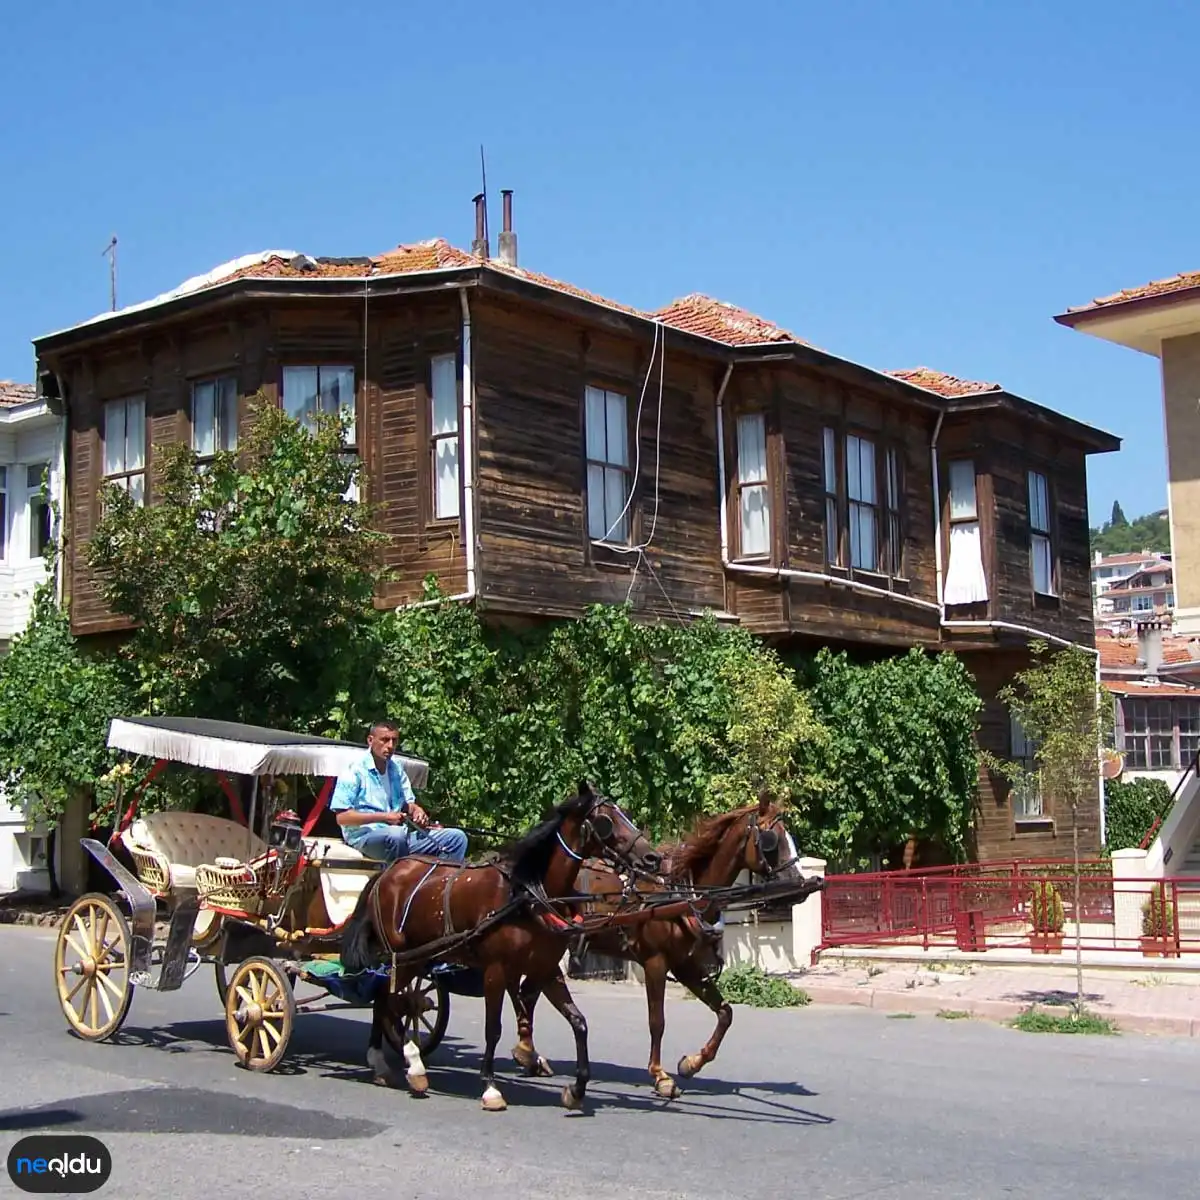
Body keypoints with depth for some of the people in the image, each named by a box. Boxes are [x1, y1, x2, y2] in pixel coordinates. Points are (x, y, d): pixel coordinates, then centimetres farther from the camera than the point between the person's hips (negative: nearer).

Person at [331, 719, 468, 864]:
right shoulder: (355, 770, -5)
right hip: (365, 836, -7)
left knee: (457, 838, -6)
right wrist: (384, 817, -17)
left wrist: (416, 810, 0)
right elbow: (342, 817, -12)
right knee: (396, 835, -41)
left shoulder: (397, 770, 16)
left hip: (399, 836, 7)